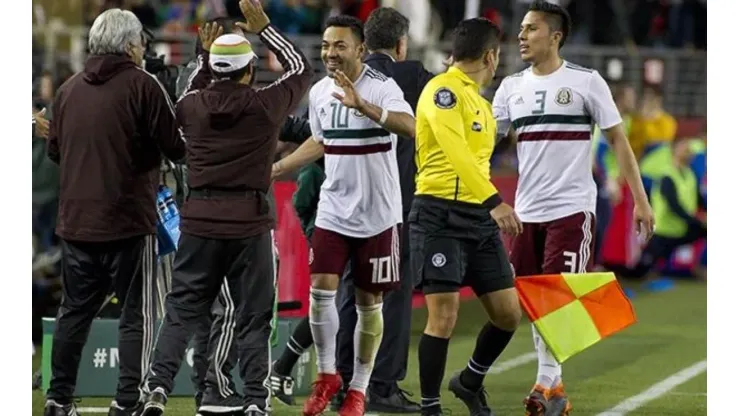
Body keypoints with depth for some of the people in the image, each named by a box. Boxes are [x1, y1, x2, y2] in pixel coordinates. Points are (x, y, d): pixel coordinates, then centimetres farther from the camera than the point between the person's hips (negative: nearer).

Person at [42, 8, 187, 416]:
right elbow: (176, 146, -13)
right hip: (128, 220, -5)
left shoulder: (69, 89, 6)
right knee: (137, 315, 1)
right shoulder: (142, 85, -10)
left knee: (75, 310, 16)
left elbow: (54, 149, 16)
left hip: (76, 222, 5)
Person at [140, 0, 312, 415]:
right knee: (253, 317, 5)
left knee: (182, 310, 8)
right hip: (249, 222, -2)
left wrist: (205, 59, 28)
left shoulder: (194, 105, 0)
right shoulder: (264, 106, -6)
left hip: (200, 220, 2)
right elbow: (302, 68, 11)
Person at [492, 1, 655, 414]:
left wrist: (640, 200, -4)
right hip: (527, 210, 5)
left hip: (571, 209, -5)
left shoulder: (586, 82, -4)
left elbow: (618, 139, -1)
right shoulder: (512, 86, 8)